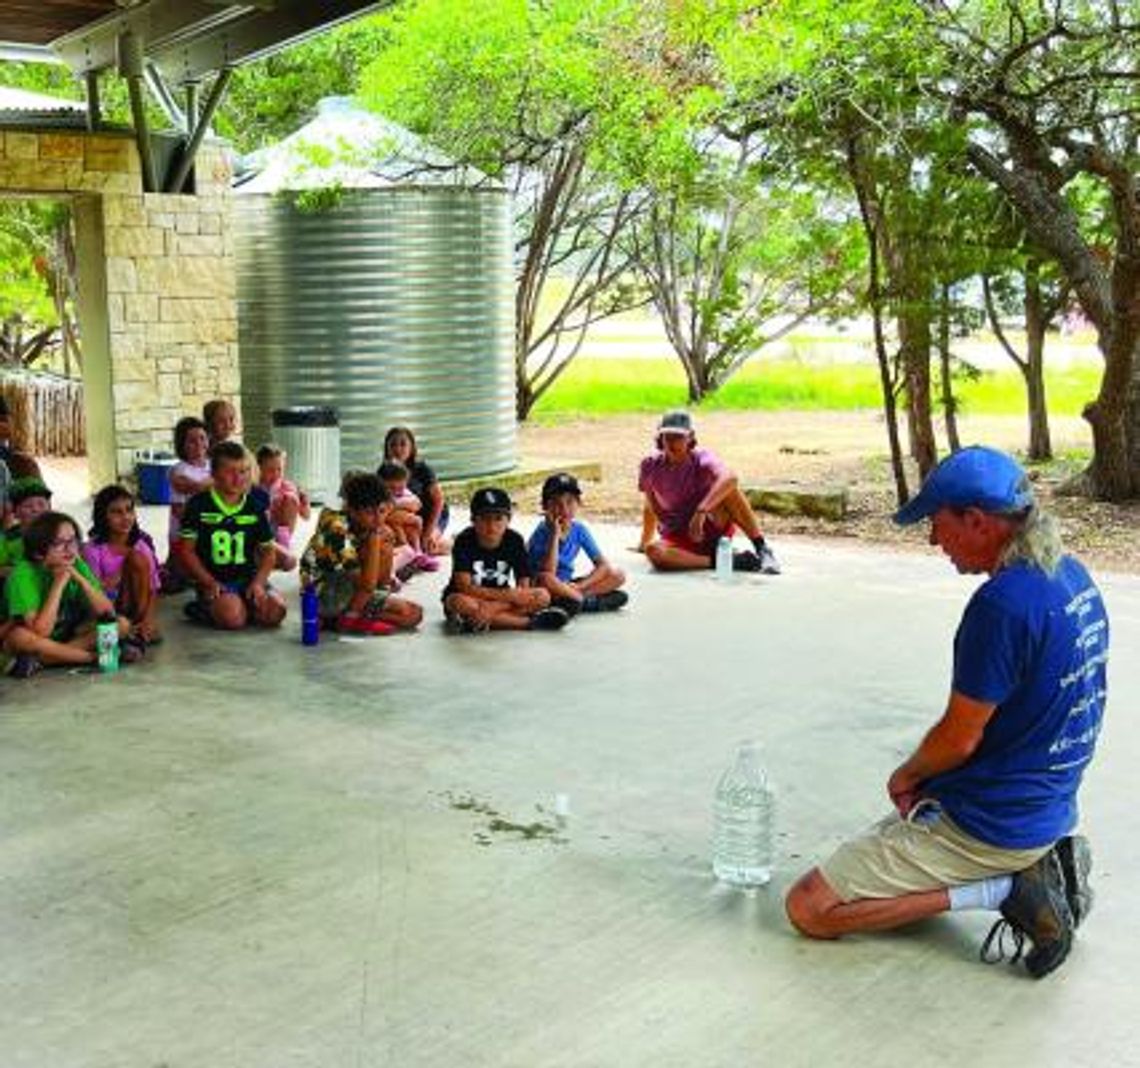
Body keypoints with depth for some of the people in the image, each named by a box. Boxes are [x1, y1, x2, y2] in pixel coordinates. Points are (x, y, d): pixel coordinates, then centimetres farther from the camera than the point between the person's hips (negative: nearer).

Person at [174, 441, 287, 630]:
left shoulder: (255, 506, 7)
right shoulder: (198, 505, -2)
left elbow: (268, 550, 10)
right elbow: (186, 551, -1)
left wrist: (258, 582, -7)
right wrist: (210, 583, -12)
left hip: (249, 577, 4)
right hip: (214, 580, -3)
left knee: (275, 611, -22)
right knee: (233, 618, -30)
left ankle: (247, 606, 7)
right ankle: (205, 608, 1)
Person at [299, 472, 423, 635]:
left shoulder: (375, 529, -3)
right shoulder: (338, 531, -27)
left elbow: (382, 582, 1)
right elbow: (367, 584, -31)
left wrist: (385, 539, -11)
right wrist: (374, 537, -27)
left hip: (350, 594, 7)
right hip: (324, 598, -7)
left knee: (413, 614, -5)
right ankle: (350, 616, -13)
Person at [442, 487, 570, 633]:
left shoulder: (514, 541, -8)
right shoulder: (464, 541, -16)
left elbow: (524, 587, -12)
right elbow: (464, 588, -23)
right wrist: (508, 595, -29)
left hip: (501, 598, 3)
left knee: (542, 596, -19)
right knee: (459, 602, -39)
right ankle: (528, 622, -34)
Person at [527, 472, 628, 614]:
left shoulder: (579, 529, -3)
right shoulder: (542, 533, -17)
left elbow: (603, 565, -4)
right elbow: (548, 573, -29)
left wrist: (580, 586, -19)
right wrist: (555, 535, -29)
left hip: (566, 586, 5)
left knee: (618, 574, -8)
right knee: (545, 580, -41)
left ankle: (574, 596, -21)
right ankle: (590, 601, -21)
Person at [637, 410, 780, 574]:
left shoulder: (701, 459, -11)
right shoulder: (651, 466, -1)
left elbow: (729, 478, -35)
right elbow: (651, 507, 16)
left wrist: (701, 512, -46)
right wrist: (644, 542, 23)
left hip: (712, 529, -2)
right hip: (679, 541, 2)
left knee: (726, 488, -29)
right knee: (653, 551, -34)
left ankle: (762, 549, -26)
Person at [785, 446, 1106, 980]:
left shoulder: (1003, 602, -27)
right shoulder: (1075, 577, 3)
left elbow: (960, 739, -20)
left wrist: (906, 776, 2)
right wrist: (926, 776, 8)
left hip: (988, 824, -10)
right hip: (1049, 808, 10)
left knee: (808, 907, -6)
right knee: (889, 837, 30)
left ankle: (1004, 889, -9)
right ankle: (1038, 865, 11)